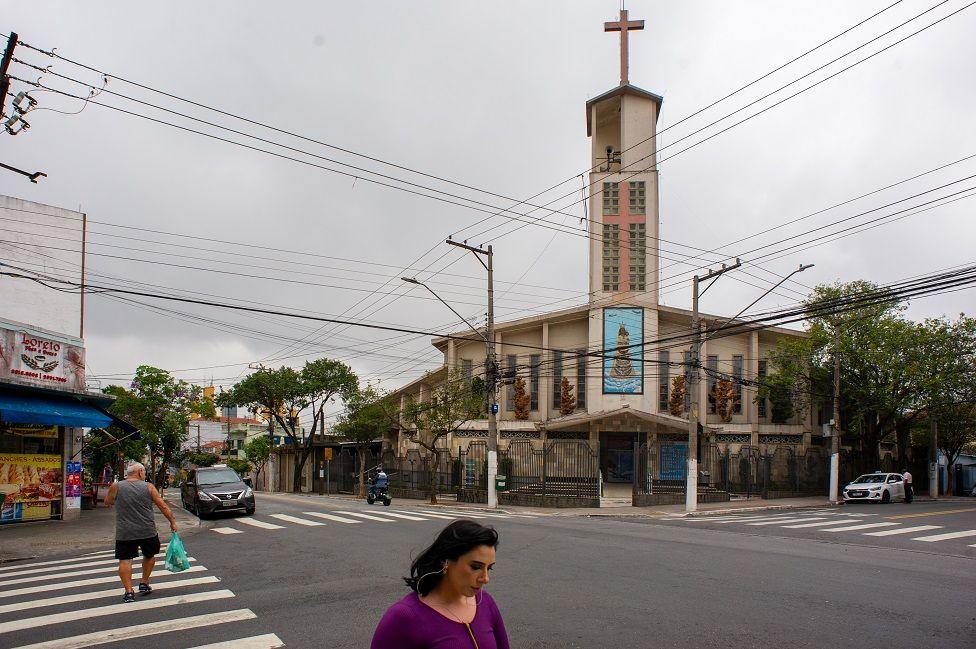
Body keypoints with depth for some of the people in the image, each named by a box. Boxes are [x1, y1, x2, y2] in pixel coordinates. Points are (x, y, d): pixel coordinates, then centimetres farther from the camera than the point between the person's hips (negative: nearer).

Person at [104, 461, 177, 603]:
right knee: (149, 556, 21)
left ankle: (128, 592, 1)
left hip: (124, 533, 0)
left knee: (125, 560, 6)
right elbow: (163, 507, -2)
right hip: (147, 531, 0)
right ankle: (144, 584, 27)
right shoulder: (148, 487, -3)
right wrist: (172, 522, 8)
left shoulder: (116, 487, -3)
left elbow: (107, 503, 16)